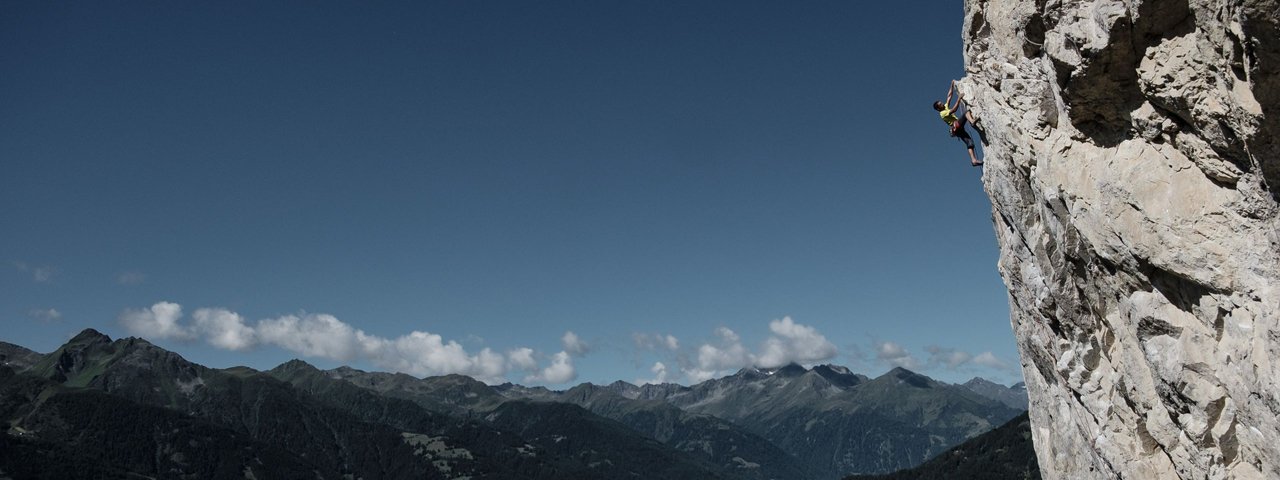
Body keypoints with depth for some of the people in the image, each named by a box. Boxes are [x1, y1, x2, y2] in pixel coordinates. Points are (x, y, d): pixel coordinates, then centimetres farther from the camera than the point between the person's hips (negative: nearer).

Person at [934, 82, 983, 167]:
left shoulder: (946, 107, 24)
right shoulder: (943, 113, -3)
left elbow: (949, 95, 26)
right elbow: (954, 109, -18)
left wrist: (952, 85, 24)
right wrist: (958, 99, -18)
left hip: (959, 129, 8)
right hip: (956, 126, -8)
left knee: (969, 141, -7)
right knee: (967, 111, -20)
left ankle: (973, 160, -18)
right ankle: (972, 121, -53)